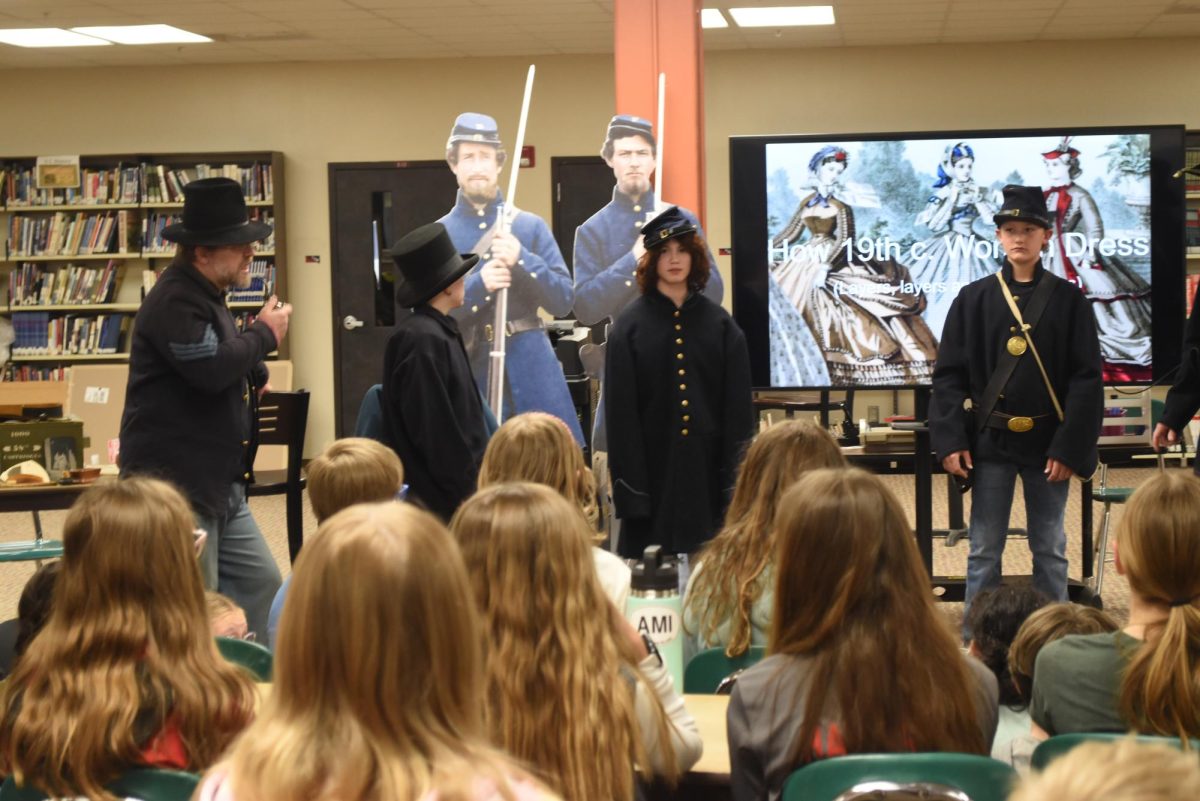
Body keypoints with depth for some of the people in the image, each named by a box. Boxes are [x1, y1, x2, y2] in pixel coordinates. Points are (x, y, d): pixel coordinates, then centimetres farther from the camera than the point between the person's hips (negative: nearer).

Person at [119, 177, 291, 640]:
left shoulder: (205, 296, 17)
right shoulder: (174, 301, -16)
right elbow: (211, 369, -28)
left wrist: (254, 374, 5)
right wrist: (265, 334, -11)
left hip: (220, 484, 10)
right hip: (174, 484, -10)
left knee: (260, 584, 12)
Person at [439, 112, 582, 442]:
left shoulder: (531, 226, 8)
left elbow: (563, 302, 2)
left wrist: (521, 260, -14)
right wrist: (478, 284, -18)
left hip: (532, 371, 1)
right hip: (469, 377, -1)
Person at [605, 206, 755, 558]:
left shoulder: (720, 323, 7)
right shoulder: (630, 326, 1)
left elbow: (738, 408, 5)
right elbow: (621, 411, -2)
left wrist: (736, 480, -2)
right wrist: (630, 486, -9)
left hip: (706, 468, 2)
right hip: (653, 467, -2)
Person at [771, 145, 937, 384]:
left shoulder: (841, 205, -3)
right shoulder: (807, 202, 11)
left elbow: (845, 241, -12)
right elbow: (791, 232, 16)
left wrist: (826, 265, -25)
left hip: (833, 261, -5)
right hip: (804, 261, 5)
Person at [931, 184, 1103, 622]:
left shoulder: (1068, 300, 1)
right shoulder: (974, 299, 3)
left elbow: (1087, 379, -2)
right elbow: (949, 374, 1)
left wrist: (1069, 447, -10)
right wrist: (951, 439, -9)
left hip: (1048, 443, 0)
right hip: (990, 442, 0)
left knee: (1050, 550, 9)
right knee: (984, 551, 5)